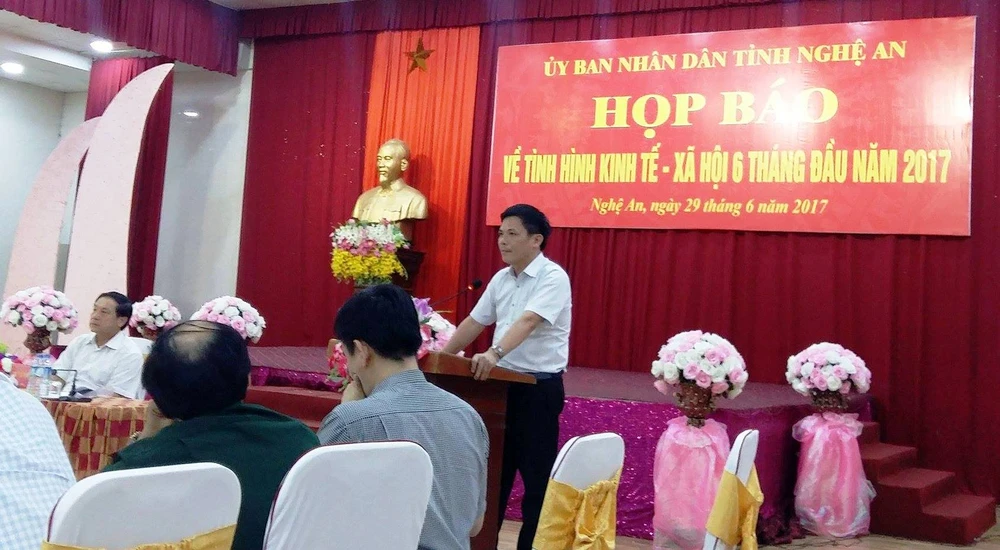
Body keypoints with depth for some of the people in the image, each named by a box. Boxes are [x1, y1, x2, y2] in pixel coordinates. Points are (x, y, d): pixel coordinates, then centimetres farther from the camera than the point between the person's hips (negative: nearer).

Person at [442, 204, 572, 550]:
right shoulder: (501, 279, 10)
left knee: (536, 473, 1)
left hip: (540, 387, -7)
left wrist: (495, 353, -43)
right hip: (503, 383, 7)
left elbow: (528, 321, -29)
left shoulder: (553, 278, -14)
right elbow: (474, 322, 17)